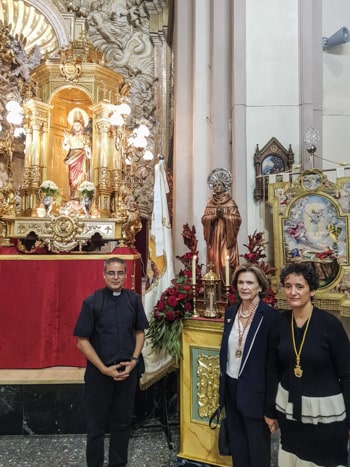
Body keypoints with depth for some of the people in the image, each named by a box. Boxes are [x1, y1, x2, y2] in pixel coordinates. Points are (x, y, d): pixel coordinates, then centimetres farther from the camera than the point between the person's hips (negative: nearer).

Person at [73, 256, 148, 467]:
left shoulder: (134, 300, -4)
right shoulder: (92, 302, -12)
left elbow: (140, 332, 7)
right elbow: (83, 341, -9)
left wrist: (134, 360, -6)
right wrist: (104, 369, -13)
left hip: (128, 371, 3)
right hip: (99, 373, -2)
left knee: (123, 422, 16)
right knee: (97, 424, 13)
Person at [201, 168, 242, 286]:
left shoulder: (230, 202, 1)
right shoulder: (210, 203, 11)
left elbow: (237, 219, -6)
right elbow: (204, 219, 3)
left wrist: (224, 215, -16)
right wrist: (215, 215, -12)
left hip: (226, 236, -3)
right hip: (213, 237, 3)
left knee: (226, 261, -9)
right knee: (214, 260, 0)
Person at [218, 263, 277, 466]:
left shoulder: (269, 315, -16)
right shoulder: (230, 312, 2)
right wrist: (223, 383, 12)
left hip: (255, 390, -5)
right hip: (231, 386, 6)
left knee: (258, 446, 14)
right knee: (236, 443, 22)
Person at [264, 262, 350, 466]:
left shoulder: (330, 323, -16)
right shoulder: (280, 322, -5)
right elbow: (273, 369, 3)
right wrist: (270, 410, 7)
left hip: (325, 410, -3)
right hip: (288, 408, 4)